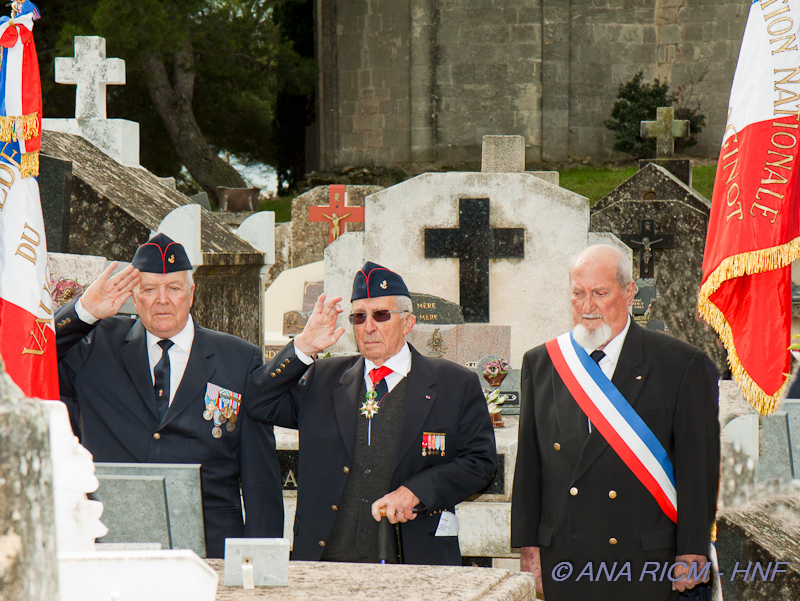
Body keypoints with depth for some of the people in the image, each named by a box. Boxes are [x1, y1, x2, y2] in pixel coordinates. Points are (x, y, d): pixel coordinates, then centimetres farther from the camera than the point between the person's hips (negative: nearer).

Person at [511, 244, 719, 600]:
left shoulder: (679, 364, 1)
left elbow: (698, 465, -1)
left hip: (644, 561, -3)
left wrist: (692, 552, -5)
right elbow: (528, 466, 11)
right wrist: (529, 546, 6)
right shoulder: (540, 364, 11)